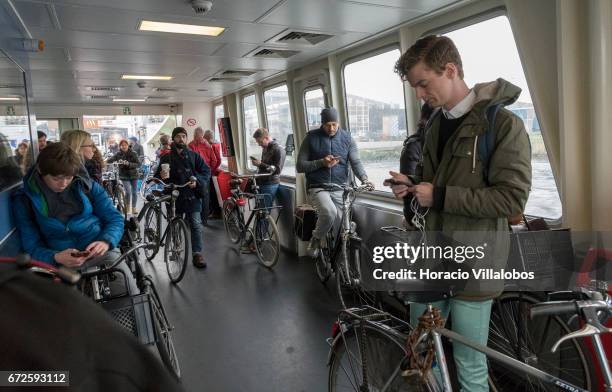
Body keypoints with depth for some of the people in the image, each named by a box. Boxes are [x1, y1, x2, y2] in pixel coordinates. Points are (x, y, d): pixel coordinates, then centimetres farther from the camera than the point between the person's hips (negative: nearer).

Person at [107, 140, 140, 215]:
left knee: (134, 192, 5)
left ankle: (133, 208, 21)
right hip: (124, 176, -1)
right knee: (128, 192, -15)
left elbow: (138, 164, -7)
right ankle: (127, 207, 7)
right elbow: (110, 159, -14)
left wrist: (129, 164, -22)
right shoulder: (118, 154, -1)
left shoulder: (133, 154, 0)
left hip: (134, 175, 2)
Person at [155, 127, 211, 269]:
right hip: (174, 196, 1)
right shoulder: (166, 158, 6)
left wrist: (197, 181, -14)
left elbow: (206, 172, 3)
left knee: (196, 224, -11)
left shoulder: (194, 156, 6)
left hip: (192, 195, -1)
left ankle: (197, 254, -9)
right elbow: (157, 176, 6)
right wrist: (161, 176, -17)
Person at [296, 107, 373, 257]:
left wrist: (364, 179, -24)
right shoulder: (311, 138, 0)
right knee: (329, 212, -30)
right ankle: (316, 239, -2)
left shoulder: (347, 138, 4)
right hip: (318, 187, -3)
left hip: (340, 188, 3)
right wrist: (321, 162, -15)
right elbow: (300, 166, 0)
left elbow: (355, 162, -4)